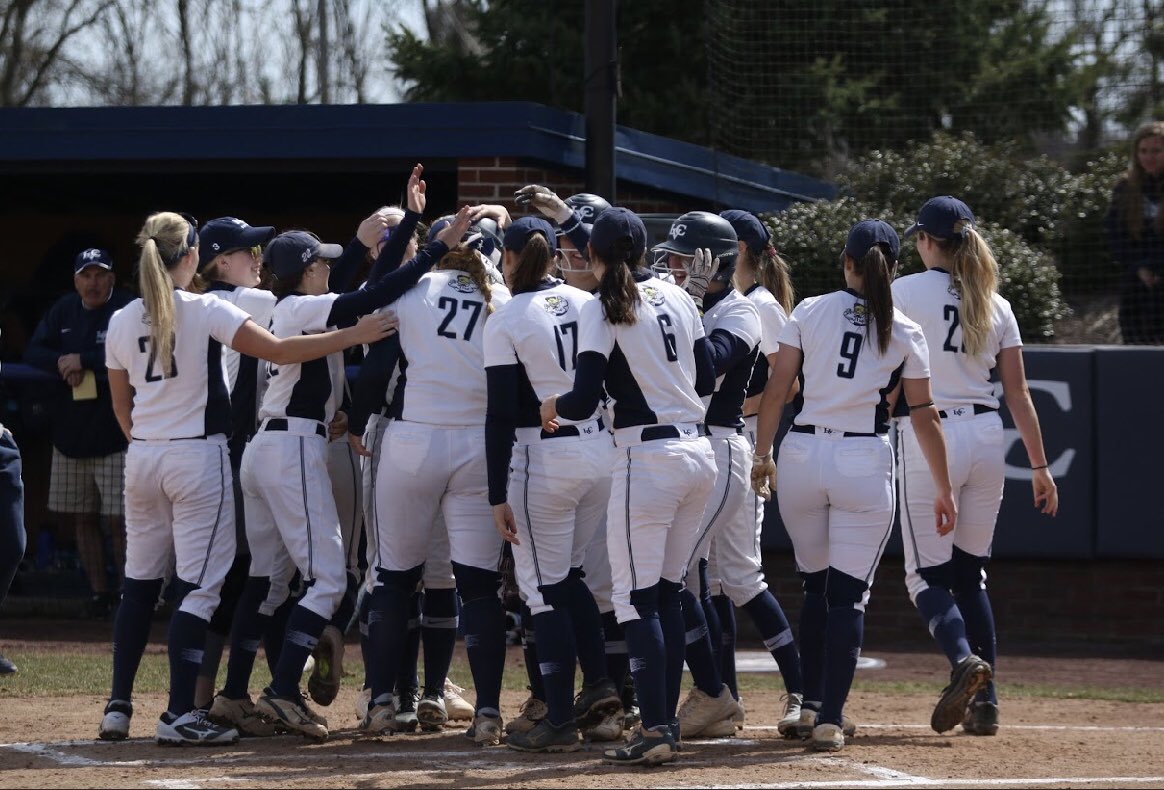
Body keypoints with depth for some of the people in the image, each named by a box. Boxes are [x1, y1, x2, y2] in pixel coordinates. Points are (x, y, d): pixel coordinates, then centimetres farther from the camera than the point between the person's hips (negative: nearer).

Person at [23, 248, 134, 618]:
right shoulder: (64, 310, 10)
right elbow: (33, 353, 6)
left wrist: (82, 360, -18)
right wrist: (62, 364, -14)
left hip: (114, 435, -6)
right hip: (69, 434, 6)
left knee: (119, 519, -7)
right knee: (82, 518, 9)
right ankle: (99, 592, 17)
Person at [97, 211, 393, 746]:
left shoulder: (121, 322, 4)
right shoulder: (206, 311, -11)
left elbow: (121, 405, 12)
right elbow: (279, 351, -18)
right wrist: (354, 336, -14)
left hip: (142, 459, 5)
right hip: (197, 457, -5)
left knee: (139, 582, 14)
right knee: (197, 585, -3)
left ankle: (118, 708, 13)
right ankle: (179, 715, -8)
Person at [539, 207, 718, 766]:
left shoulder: (601, 310, -9)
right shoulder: (678, 299, 11)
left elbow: (584, 401, -14)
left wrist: (552, 407, 7)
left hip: (648, 458, -7)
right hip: (699, 453, 7)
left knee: (637, 596, -4)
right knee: (668, 593, 14)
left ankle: (654, 731, -11)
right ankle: (665, 722, 13)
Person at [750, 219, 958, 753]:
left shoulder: (809, 312, 3)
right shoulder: (905, 334, 2)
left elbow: (776, 392, 1)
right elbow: (925, 418, 4)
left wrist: (762, 456, 10)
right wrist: (944, 490, 10)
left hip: (802, 454, 2)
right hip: (866, 463, -1)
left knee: (815, 584, 19)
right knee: (849, 593, 1)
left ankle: (811, 702, 20)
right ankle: (830, 719, -7)